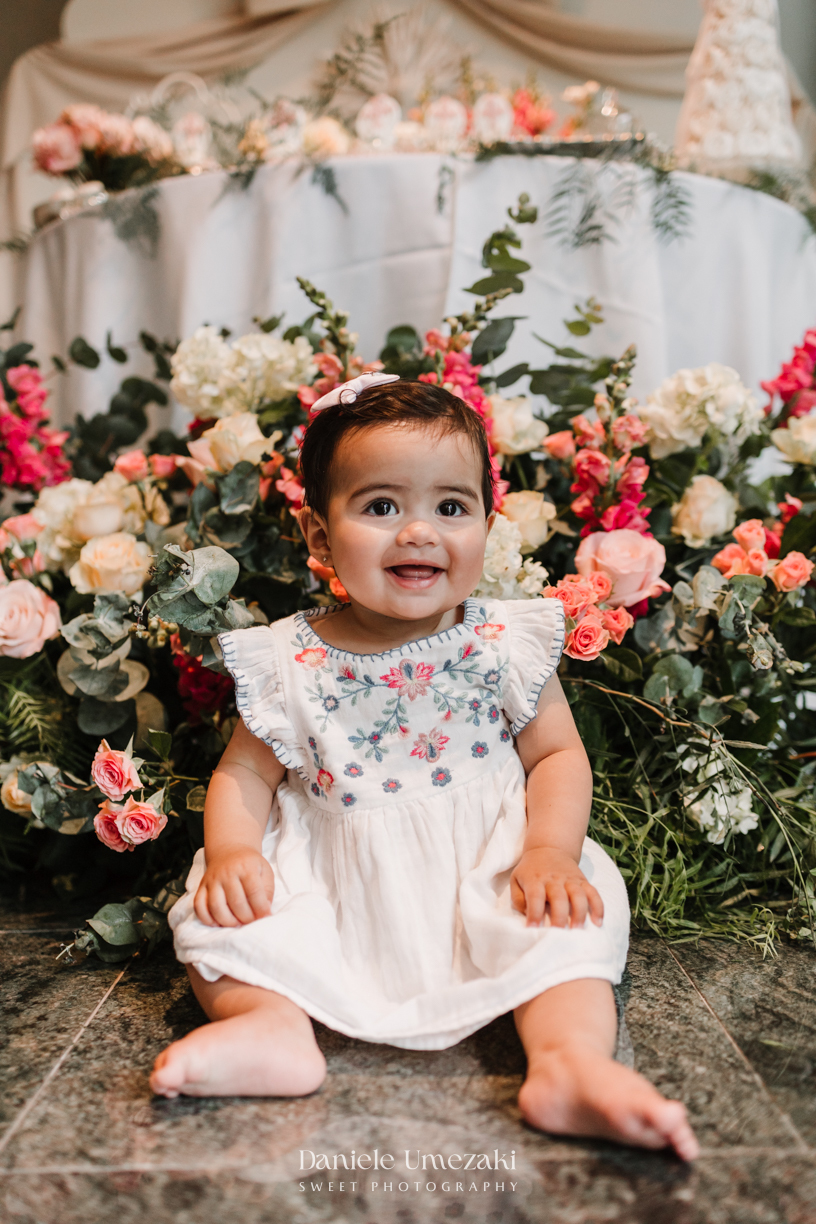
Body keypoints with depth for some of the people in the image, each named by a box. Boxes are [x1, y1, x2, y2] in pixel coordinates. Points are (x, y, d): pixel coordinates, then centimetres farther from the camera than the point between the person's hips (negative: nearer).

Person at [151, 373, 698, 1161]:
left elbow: (558, 755, 0)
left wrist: (550, 851, -18)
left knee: (570, 913, -24)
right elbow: (245, 773, 3)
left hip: (482, 875, 0)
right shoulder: (289, 662, -4)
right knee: (218, 910, -17)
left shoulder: (506, 645, -4)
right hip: (334, 893, 1)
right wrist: (231, 850, -16)